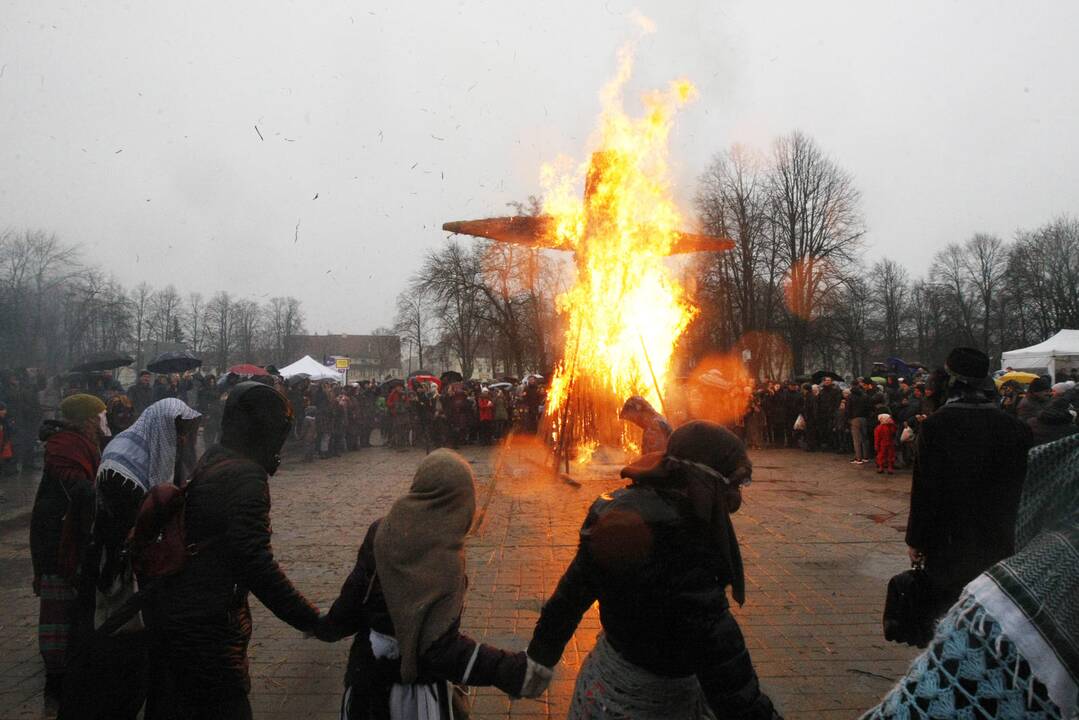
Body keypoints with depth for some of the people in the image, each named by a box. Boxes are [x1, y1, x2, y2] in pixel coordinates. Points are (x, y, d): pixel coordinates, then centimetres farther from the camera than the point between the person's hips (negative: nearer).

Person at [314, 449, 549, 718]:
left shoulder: (380, 532, -13)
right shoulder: (444, 562, -29)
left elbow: (353, 597, -4)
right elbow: (441, 647, -30)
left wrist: (325, 626, 16)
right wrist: (514, 670, -30)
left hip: (367, 671, 6)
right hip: (416, 684, -5)